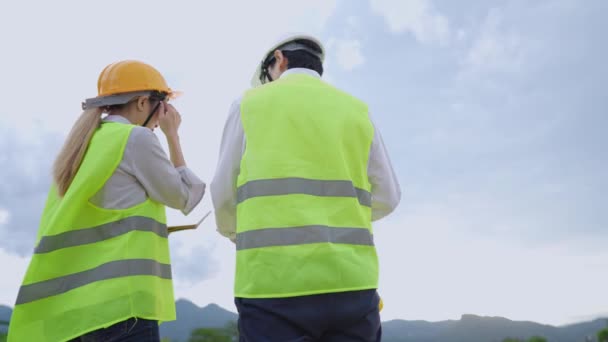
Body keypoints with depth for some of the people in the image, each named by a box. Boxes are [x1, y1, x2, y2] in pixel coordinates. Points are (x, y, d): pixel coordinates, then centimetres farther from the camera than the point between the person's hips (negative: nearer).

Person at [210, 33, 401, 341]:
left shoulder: (250, 103, 7)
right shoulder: (356, 111, 13)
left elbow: (224, 195, 10)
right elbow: (387, 199, 16)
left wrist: (231, 231, 31)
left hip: (274, 281, -2)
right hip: (350, 280, 3)